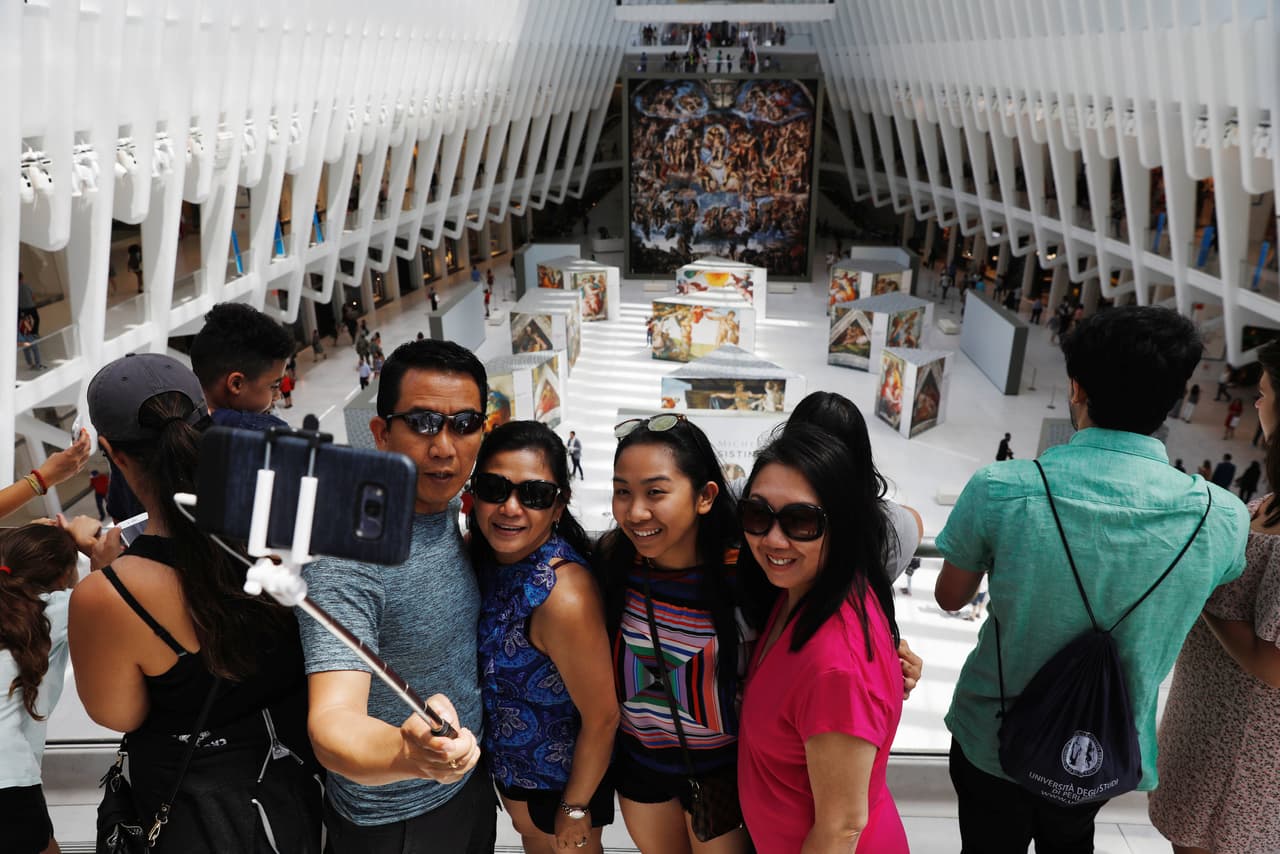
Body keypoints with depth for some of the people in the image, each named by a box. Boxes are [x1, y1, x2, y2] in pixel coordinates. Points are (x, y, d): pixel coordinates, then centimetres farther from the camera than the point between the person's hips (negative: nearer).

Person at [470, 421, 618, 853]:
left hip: (562, 779, -6)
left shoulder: (563, 597, -37)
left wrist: (575, 808, -14)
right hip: (508, 761, 6)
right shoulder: (485, 553, -14)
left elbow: (602, 717, -27)